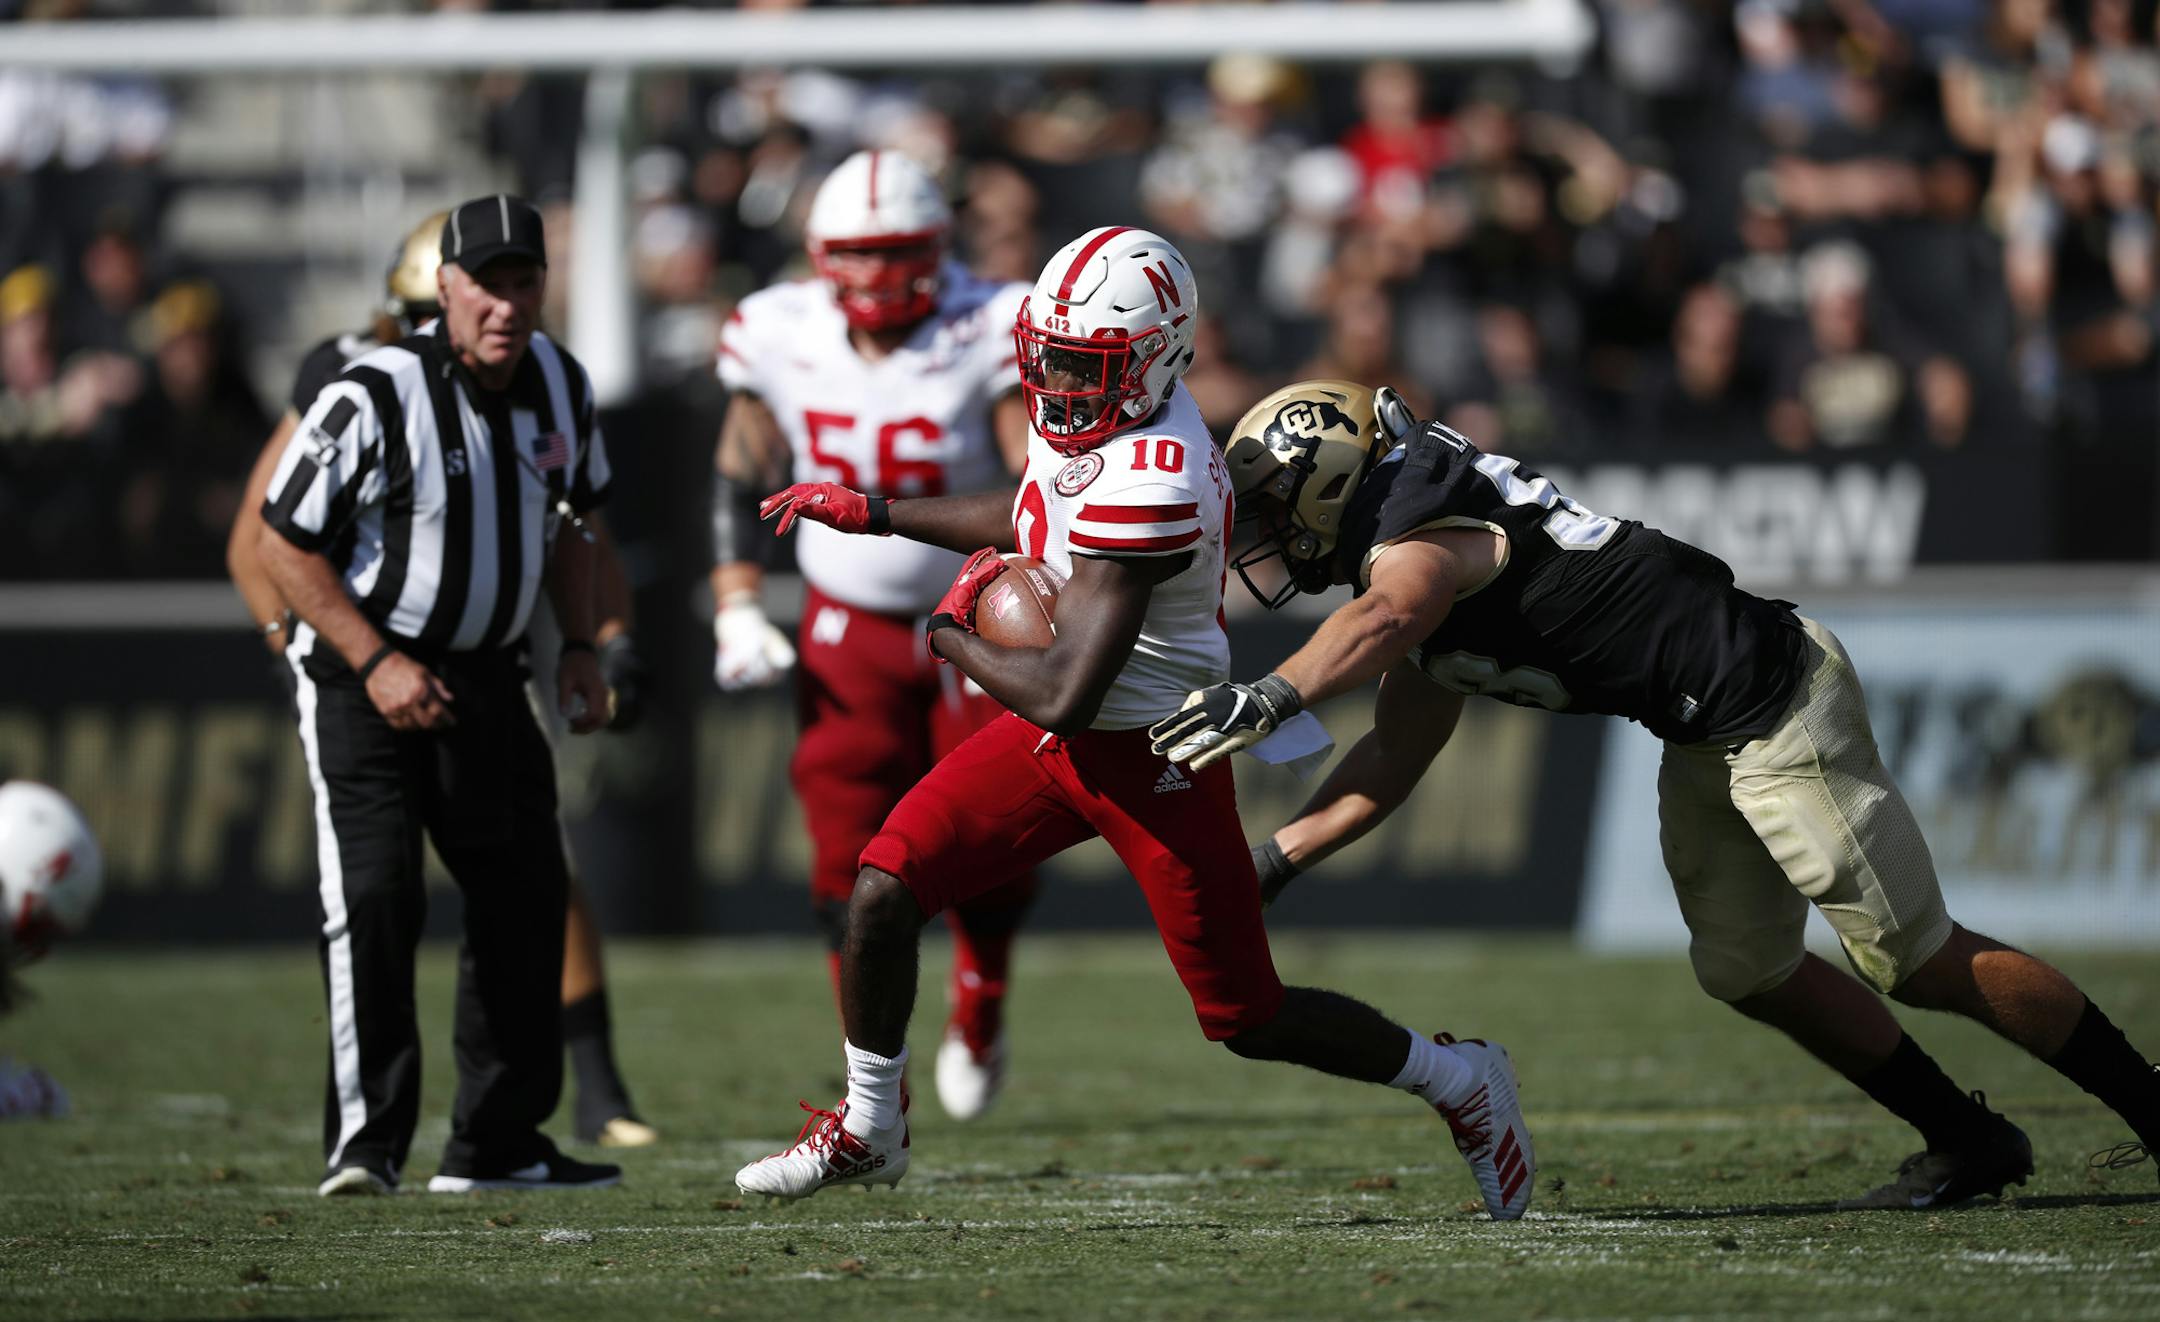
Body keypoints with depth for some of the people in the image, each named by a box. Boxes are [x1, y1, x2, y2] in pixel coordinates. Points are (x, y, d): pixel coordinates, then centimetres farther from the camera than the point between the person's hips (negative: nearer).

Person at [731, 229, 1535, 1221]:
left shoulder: (1147, 487, -33)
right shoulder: (1089, 416, -5)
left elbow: (1063, 697, -33)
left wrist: (952, 636, -14)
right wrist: (877, 516, 20)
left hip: (1155, 761, -8)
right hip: (1047, 739, 8)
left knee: (1245, 1018, 4)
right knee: (885, 889, -4)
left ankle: (1459, 1082, 27)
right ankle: (868, 1130, 15)